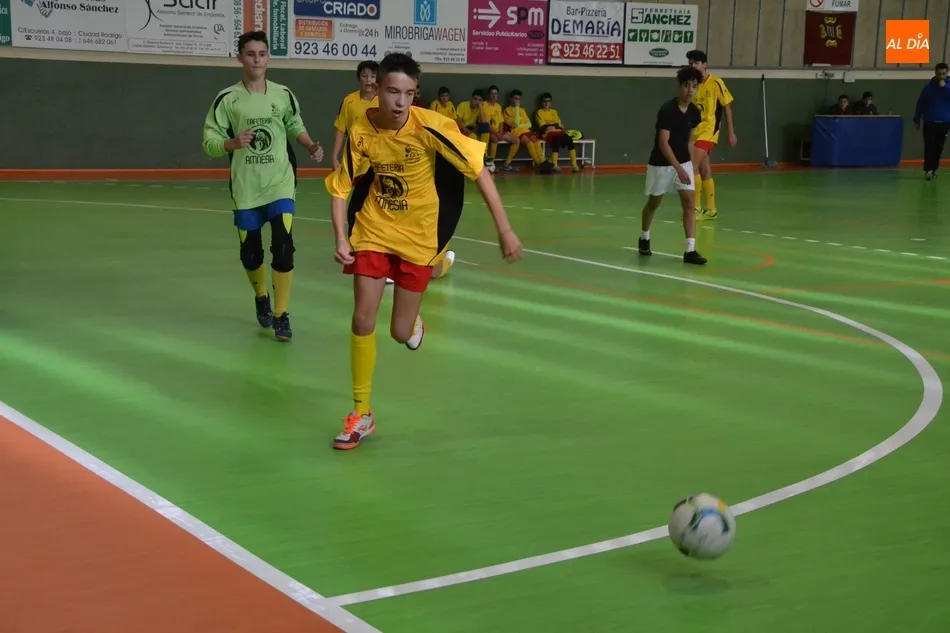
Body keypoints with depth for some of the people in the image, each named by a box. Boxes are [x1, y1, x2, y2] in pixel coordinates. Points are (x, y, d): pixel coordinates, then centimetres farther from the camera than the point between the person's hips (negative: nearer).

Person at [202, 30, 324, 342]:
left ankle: (281, 315, -2)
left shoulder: (283, 95, 1)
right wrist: (233, 143, -24)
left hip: (280, 184, 0)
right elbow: (209, 141, -6)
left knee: (283, 247, -13)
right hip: (246, 189, 0)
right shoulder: (227, 99, -7)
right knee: (250, 252, 9)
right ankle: (261, 298, 40)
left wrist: (311, 145, 0)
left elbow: (295, 126, 17)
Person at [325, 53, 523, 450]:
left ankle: (414, 322, 41)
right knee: (362, 320, -7)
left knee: (400, 333, 1)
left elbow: (478, 171, -17)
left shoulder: (429, 127, -22)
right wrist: (341, 239, -18)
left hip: (418, 236, -1)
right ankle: (361, 414, 9)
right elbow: (340, 189, -4)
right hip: (373, 230, 2)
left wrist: (504, 229, -19)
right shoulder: (361, 132, -14)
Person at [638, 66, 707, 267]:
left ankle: (690, 250, -13)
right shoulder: (667, 110, -21)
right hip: (660, 163, -4)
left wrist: (688, 164, 16)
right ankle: (644, 237, 39)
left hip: (683, 162, 5)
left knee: (689, 202, -10)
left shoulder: (695, 112, -2)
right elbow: (663, 143, -26)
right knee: (654, 203, 13)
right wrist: (678, 168, -33)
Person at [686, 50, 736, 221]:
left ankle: (696, 208, -12)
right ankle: (711, 210, 20)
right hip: (694, 131, 6)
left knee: (692, 165, -18)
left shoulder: (716, 83, -10)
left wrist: (731, 132, -3)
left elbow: (727, 107, -4)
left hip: (708, 130, -6)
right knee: (705, 171, 11)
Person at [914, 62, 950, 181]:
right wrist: (917, 120, 6)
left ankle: (933, 169, 17)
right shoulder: (929, 87, -3)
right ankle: (928, 169, -15)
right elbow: (920, 104, 3)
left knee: (938, 148, 7)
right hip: (930, 122, -2)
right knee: (929, 147, -10)